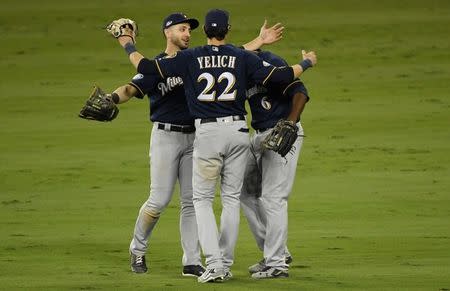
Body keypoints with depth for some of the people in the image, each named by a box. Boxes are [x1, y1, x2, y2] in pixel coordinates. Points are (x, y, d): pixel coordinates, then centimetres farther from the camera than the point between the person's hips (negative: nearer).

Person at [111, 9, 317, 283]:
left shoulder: (190, 57, -2)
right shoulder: (242, 57, -1)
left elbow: (146, 67, -2)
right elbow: (279, 76, -5)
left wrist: (129, 45, 16)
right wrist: (307, 63, 13)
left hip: (207, 134, -1)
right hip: (238, 131, 1)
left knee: (202, 199, 8)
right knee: (232, 198, 12)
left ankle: (214, 263, -8)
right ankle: (225, 263, 14)